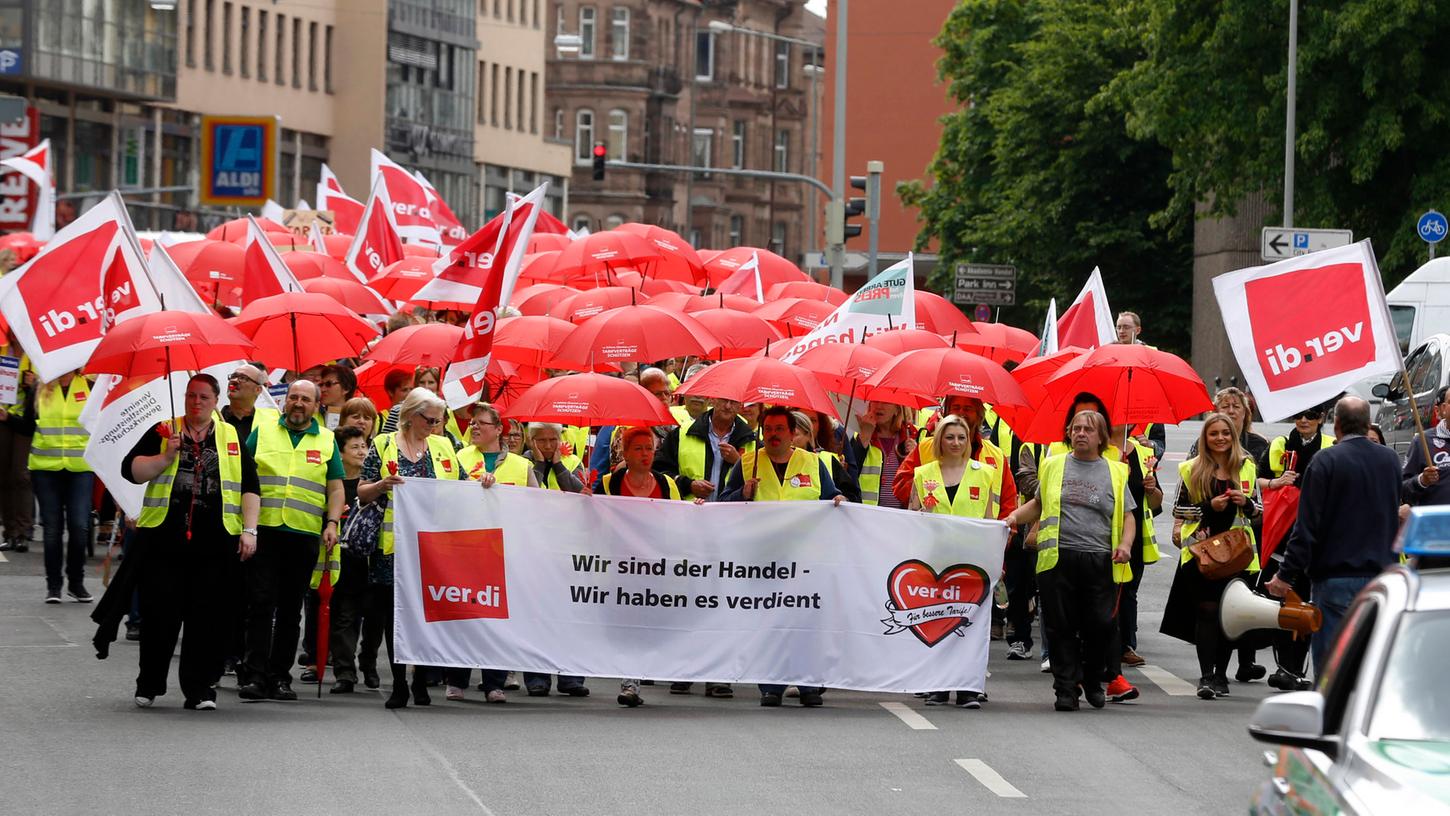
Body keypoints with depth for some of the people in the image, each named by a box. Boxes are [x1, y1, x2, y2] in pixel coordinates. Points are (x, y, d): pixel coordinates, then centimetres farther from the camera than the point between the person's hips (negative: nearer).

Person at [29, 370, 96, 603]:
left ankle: (76, 582, 10)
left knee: (79, 525, -6)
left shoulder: (90, 388, 4)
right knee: (52, 527, 3)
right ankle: (53, 585, 12)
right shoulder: (40, 390, 6)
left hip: (81, 469, -1)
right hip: (46, 468, 1)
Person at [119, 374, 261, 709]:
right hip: (163, 540, -1)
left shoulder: (232, 438, 12)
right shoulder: (163, 434, 10)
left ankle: (199, 688, 3)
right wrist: (165, 457, -11)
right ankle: (149, 685, 12)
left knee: (206, 617, -2)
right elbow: (130, 471, 3)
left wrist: (249, 530, 0)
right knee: (160, 615, -2)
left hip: (214, 542, 1)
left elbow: (250, 487, 10)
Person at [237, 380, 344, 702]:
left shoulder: (326, 440, 12)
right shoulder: (263, 431, 9)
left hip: (305, 534, 2)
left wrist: (332, 523, -3)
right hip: (264, 529, -2)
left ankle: (280, 676, 10)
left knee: (291, 609, 5)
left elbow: (336, 488, 11)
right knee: (261, 603, -8)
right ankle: (254, 674, -11)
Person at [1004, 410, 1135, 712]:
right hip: (1058, 559, 1)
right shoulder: (1053, 466, 14)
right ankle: (1066, 689, 4)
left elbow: (1127, 516, 13)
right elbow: (1038, 504, 25)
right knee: (1062, 627, -2)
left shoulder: (1115, 472, 11)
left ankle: (1094, 681, 19)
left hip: (1099, 561, -1)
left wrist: (1125, 544, -4)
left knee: (1100, 625, -4)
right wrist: (1015, 516, 8)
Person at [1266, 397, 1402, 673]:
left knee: (1330, 661, -1)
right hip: (1381, 574, 5)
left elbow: (1307, 526, -13)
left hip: (1335, 577, -5)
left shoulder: (1326, 461, -11)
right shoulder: (1390, 460, 5)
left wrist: (1287, 575, -10)